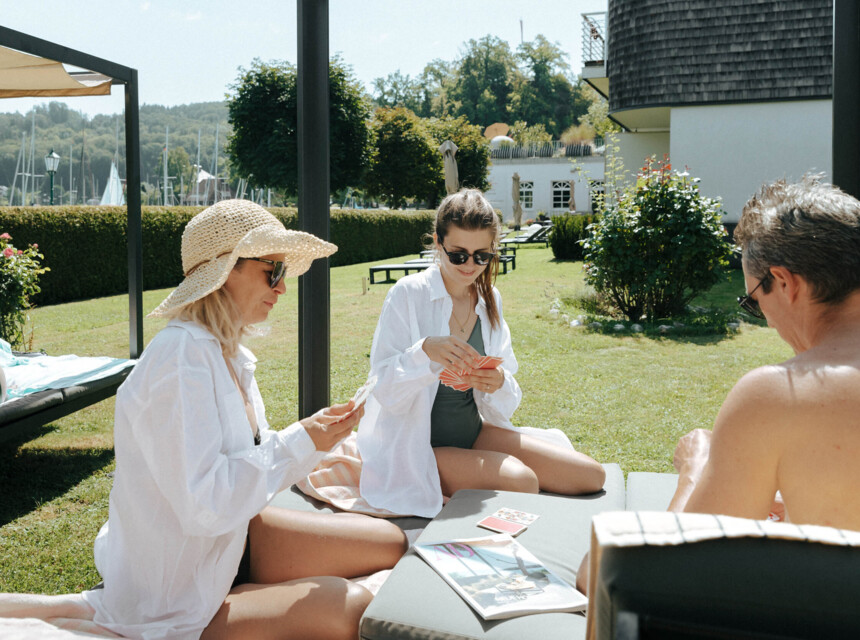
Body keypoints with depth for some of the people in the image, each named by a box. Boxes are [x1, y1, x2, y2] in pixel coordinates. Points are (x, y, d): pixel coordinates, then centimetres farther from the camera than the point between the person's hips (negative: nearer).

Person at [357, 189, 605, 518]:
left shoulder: (489, 298, 4)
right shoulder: (409, 294, -13)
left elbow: (506, 403, 4)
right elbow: (384, 389, -18)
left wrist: (499, 383, -19)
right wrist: (425, 351, -35)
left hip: (474, 430, 7)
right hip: (419, 446, -7)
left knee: (591, 476, -2)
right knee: (519, 480, -30)